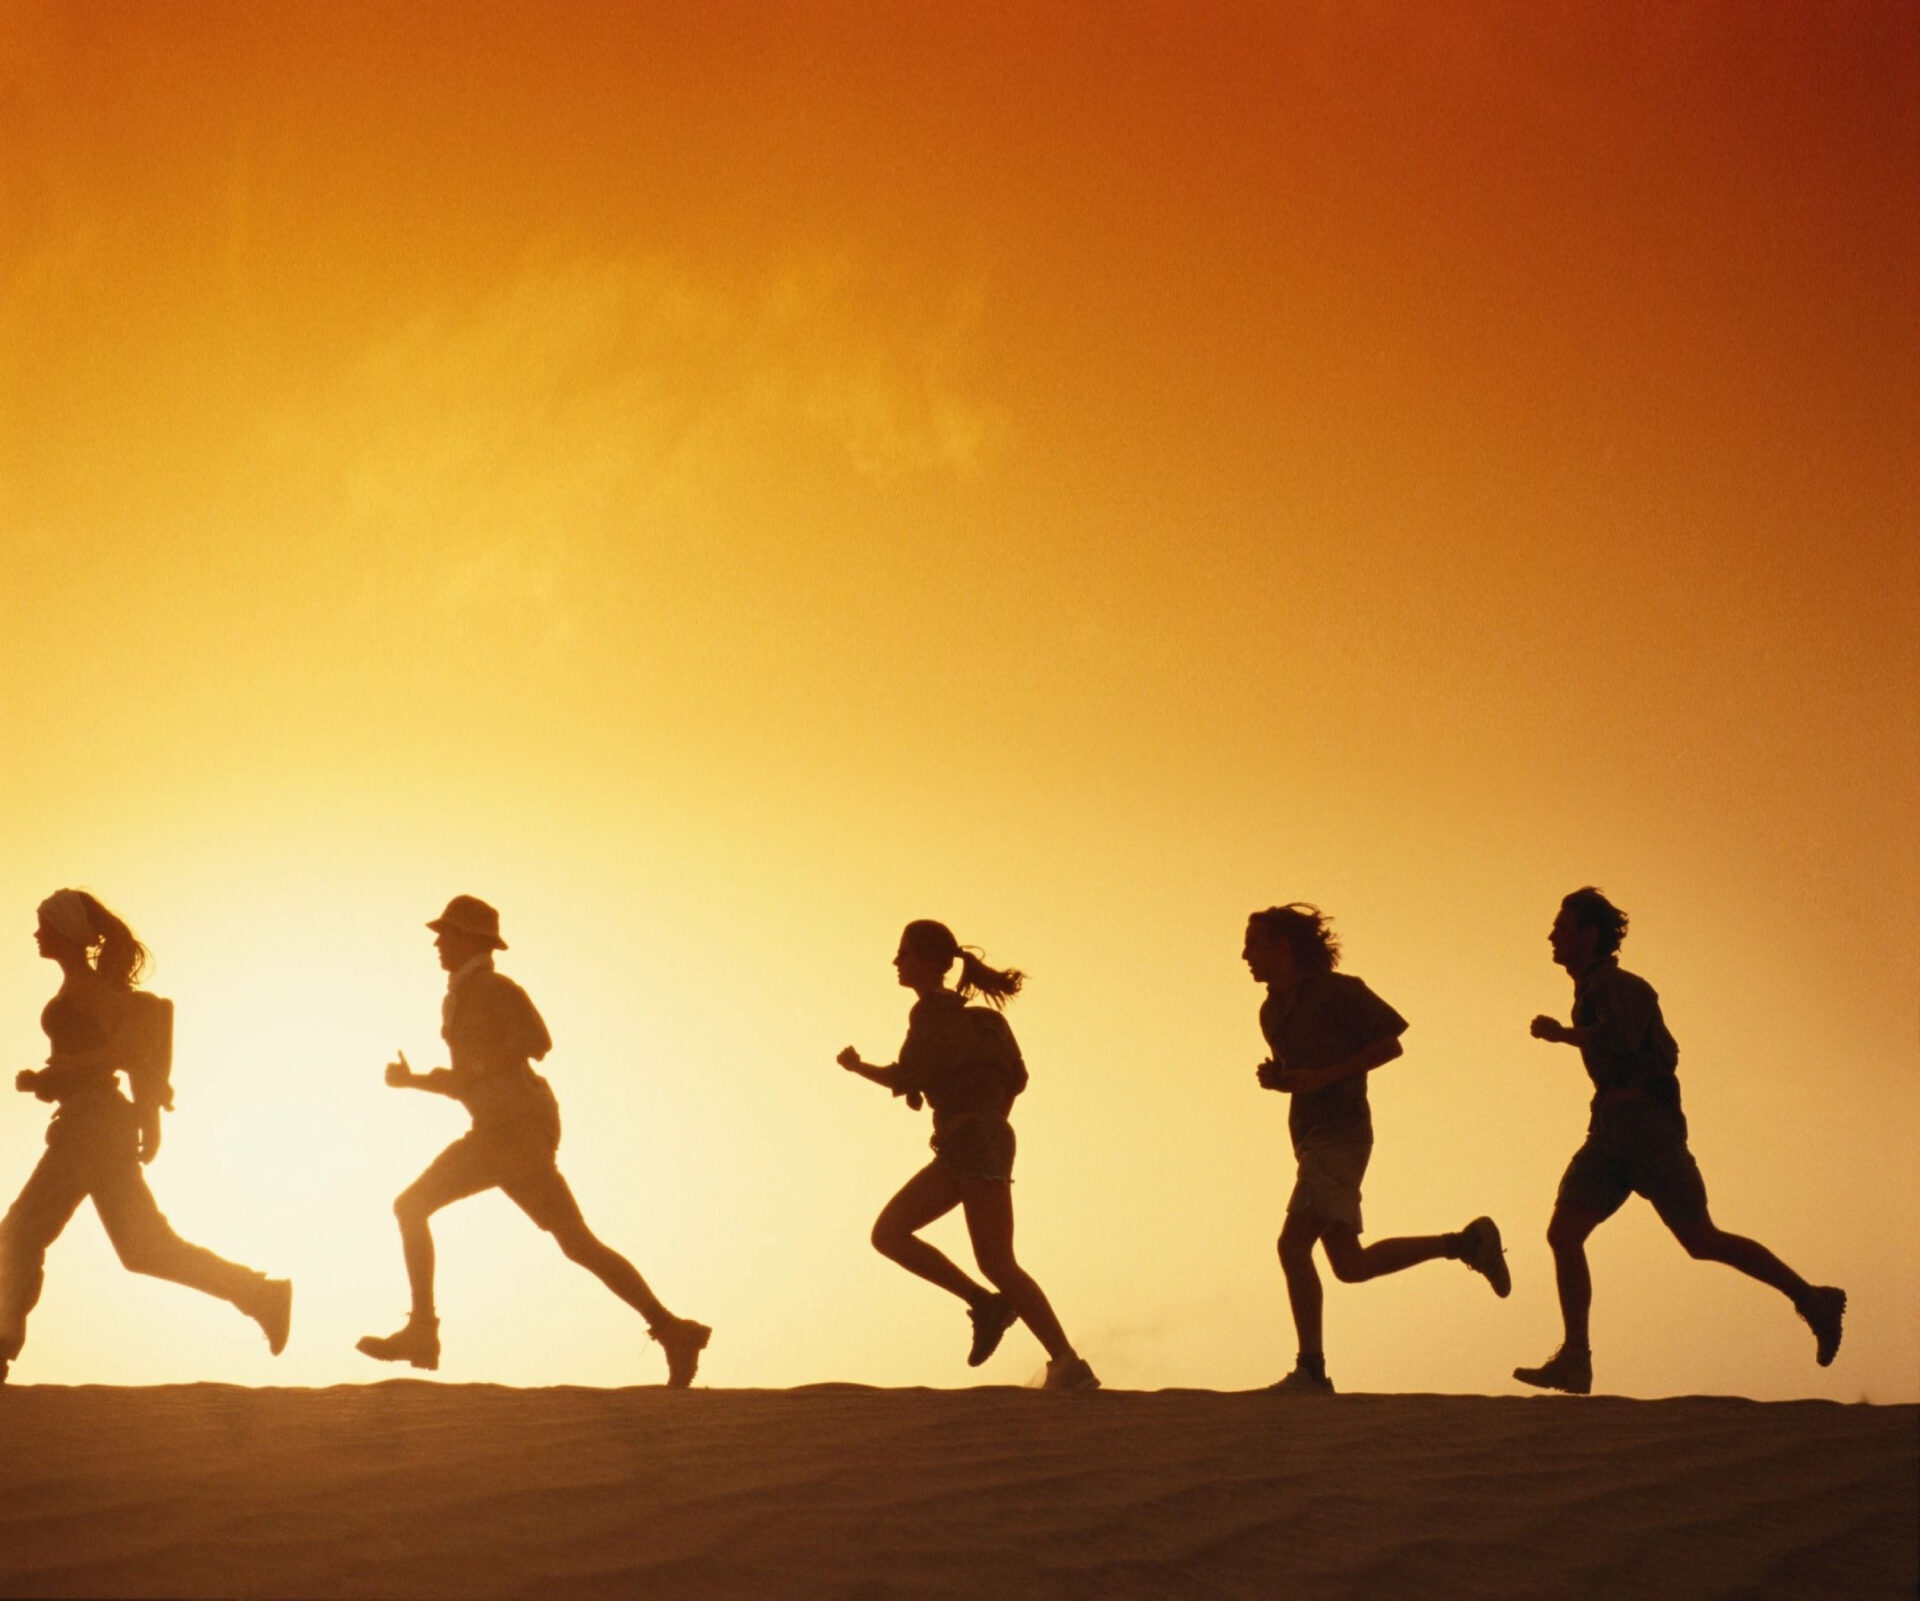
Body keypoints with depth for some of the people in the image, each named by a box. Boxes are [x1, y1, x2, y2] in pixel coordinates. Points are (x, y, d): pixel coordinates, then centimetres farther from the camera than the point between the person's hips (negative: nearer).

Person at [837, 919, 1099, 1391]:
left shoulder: (934, 1009, -4)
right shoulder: (966, 1012, 23)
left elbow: (905, 1078, -11)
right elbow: (1014, 1076, 23)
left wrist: (857, 1066, 6)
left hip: (975, 1140, -10)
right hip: (957, 1149, 10)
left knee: (995, 1261, -17)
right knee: (888, 1233, 2)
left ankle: (1068, 1364, -19)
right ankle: (986, 1304, -5)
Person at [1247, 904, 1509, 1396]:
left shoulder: (1336, 991, -7)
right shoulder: (1272, 1010, 16)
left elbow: (1389, 1044, -7)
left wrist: (1324, 1075, -16)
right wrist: (1273, 1077, 3)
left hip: (1340, 1135, -9)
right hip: (1312, 1140, 9)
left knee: (1294, 1245, -18)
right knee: (1349, 1264, 8)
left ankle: (1311, 1369, -14)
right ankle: (1466, 1243, 20)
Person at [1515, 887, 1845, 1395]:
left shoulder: (1616, 985, -8)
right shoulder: (1592, 990, 22)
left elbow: (1621, 1039, -30)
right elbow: (1665, 1049, 31)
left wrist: (1559, 1033, -16)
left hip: (1645, 1123, -9)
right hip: (1610, 1130, 9)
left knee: (1700, 1240, -7)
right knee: (1564, 1233, -5)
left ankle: (1813, 1300, 6)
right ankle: (1574, 1361, -8)